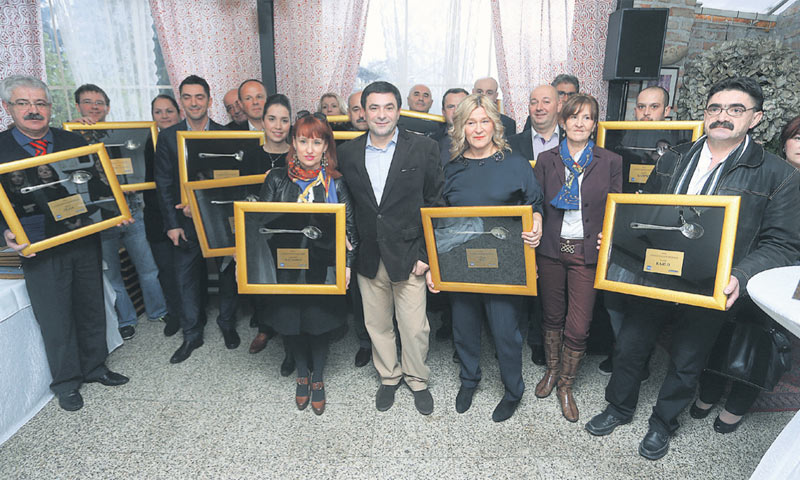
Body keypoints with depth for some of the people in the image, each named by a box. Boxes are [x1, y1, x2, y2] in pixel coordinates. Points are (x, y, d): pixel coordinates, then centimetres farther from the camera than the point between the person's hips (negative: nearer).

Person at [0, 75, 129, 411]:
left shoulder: (73, 142, 6)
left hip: (86, 241, 3)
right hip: (39, 249, -3)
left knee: (92, 308, 15)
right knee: (55, 319, 7)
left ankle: (94, 367, 35)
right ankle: (66, 383, 26)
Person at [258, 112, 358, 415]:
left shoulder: (335, 183, -2)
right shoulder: (277, 179, 0)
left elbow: (349, 226, -1)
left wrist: (347, 264, -9)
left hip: (323, 267, -1)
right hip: (286, 266, 1)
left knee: (320, 322, 8)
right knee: (291, 322, 12)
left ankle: (318, 379, 33)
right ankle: (302, 375, 38)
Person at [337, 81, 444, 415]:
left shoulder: (423, 149, -5)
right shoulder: (348, 153, 3)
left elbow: (436, 204, -4)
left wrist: (427, 253, -8)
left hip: (408, 255, -2)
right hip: (368, 258, 3)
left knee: (414, 327, 5)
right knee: (377, 324, 16)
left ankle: (417, 380, 32)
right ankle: (388, 377, 39)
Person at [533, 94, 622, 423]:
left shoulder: (610, 162, 3)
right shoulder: (546, 160, 5)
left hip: (587, 251, -1)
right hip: (551, 249, 1)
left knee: (579, 327, 0)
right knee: (552, 316, 14)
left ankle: (565, 385, 23)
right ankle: (551, 371, 38)